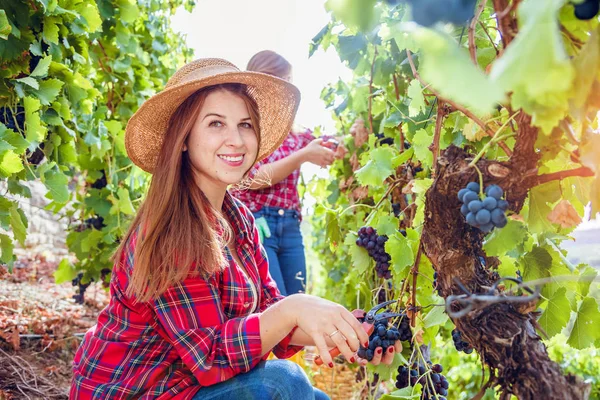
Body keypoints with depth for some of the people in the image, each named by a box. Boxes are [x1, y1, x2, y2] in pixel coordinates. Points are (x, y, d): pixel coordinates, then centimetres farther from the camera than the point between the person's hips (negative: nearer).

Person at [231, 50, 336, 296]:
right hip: (256, 224, -6)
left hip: (290, 226, 6)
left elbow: (327, 149, 19)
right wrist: (303, 156, -16)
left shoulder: (294, 131, 13)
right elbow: (254, 178, -11)